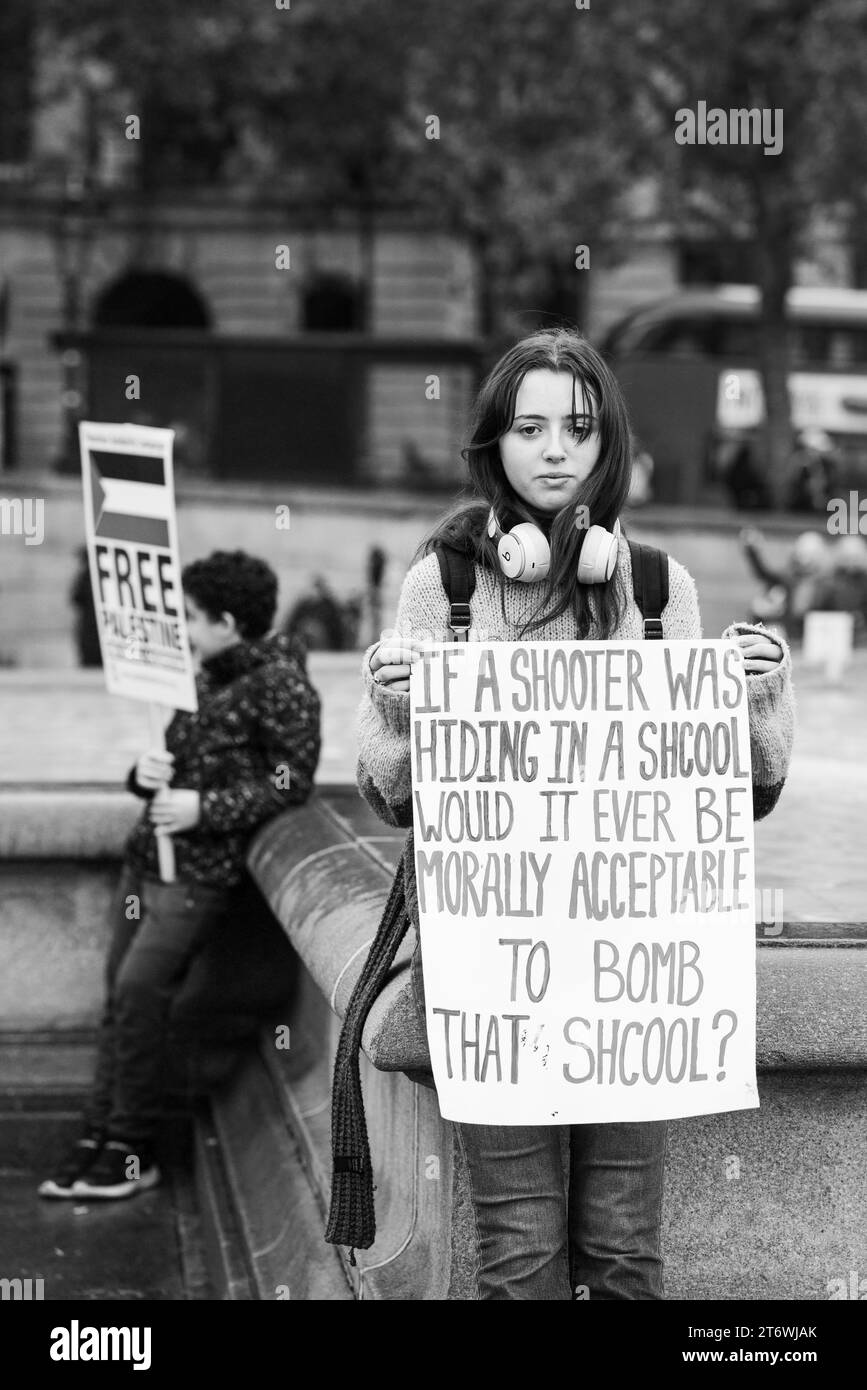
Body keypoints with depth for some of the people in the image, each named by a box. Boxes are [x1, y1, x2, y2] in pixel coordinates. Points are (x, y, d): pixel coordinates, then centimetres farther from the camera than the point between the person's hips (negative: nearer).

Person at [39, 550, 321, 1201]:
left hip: (201, 869, -8)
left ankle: (133, 1152, -3)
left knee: (140, 992, -13)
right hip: (149, 853, 8)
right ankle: (99, 1136, 11)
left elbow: (292, 780, -14)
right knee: (120, 994, 5)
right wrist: (148, 769, -1)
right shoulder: (209, 675, 15)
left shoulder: (280, 682, -11)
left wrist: (205, 809, -19)